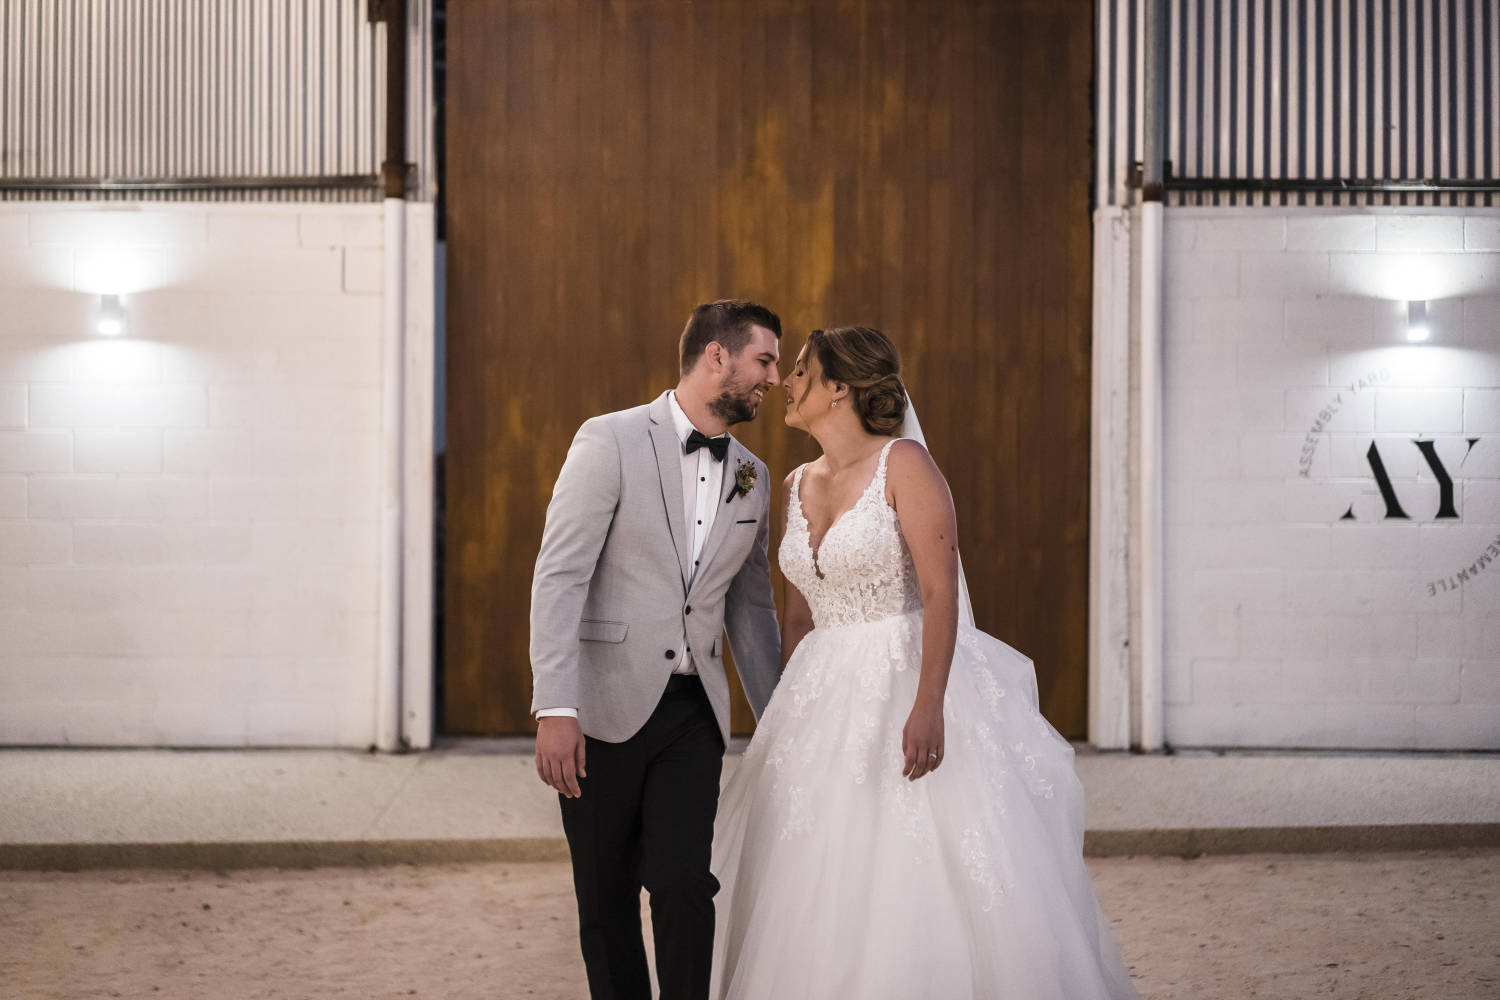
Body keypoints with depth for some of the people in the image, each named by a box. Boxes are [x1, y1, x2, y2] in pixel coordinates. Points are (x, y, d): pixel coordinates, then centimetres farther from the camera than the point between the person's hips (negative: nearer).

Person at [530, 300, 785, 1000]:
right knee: (606, 897, 5)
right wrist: (555, 709, -21)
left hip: (693, 711, 4)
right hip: (605, 706, -3)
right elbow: (559, 577, -12)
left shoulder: (750, 475, 12)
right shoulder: (610, 441, -6)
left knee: (684, 884, -9)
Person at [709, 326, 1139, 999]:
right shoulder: (797, 487, 12)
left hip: (907, 690, -7)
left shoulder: (904, 464, -9)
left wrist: (928, 705, -25)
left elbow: (941, 593, -16)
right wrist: (783, 719, 17)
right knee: (815, 888, 6)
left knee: (927, 884, -7)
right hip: (825, 701, 7)